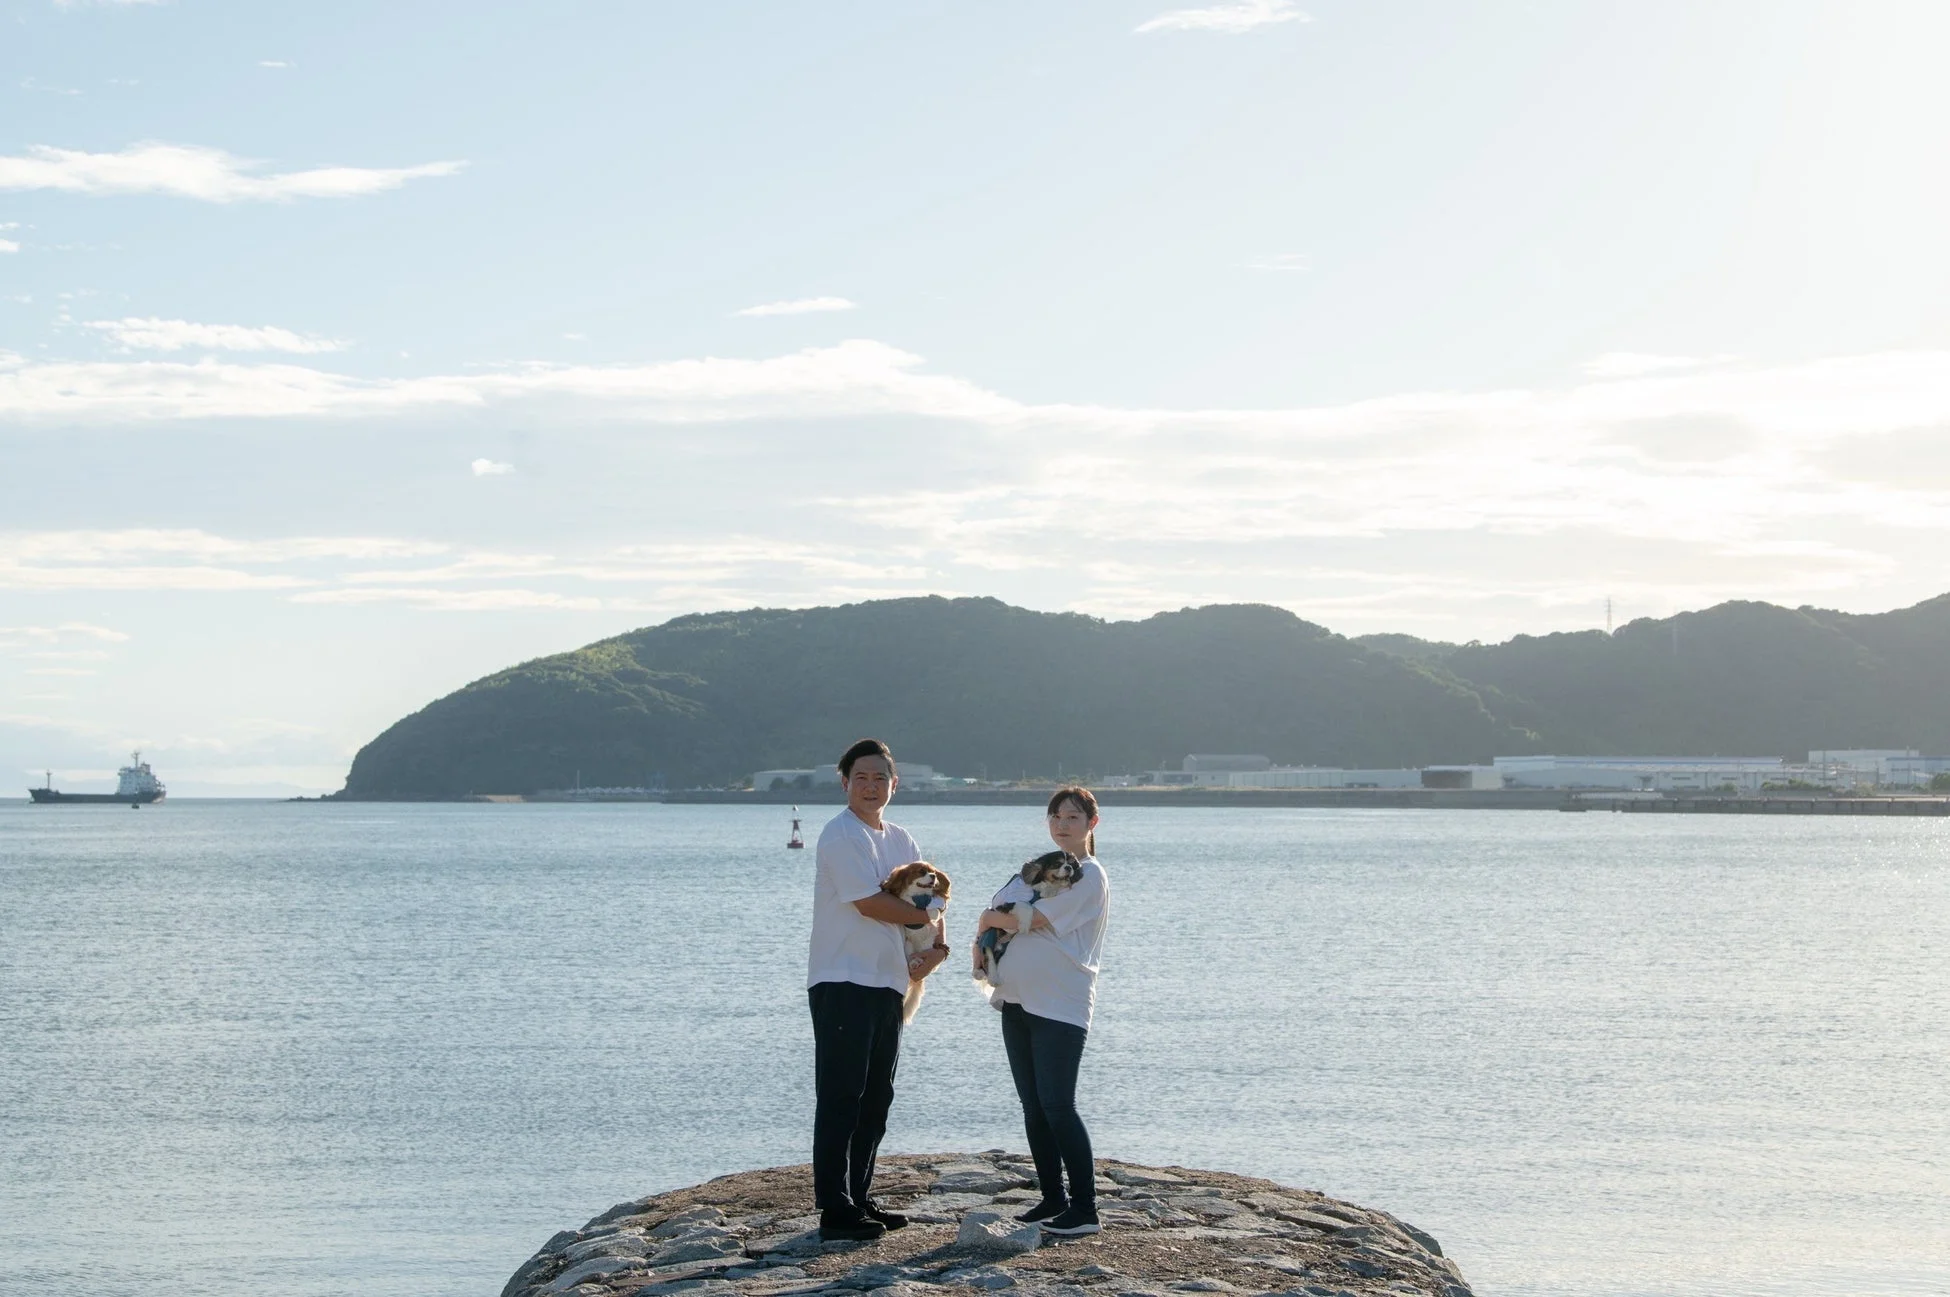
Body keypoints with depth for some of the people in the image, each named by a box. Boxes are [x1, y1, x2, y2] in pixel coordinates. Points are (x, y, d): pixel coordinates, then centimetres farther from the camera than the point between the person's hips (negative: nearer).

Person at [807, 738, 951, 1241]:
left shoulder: (900, 840, 16)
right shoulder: (842, 835, -10)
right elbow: (868, 903, -17)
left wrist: (938, 946, 0)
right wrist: (924, 917, -2)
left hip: (888, 982, 9)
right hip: (842, 985, -9)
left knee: (876, 1098, 12)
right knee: (840, 1099, -7)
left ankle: (858, 1199, 20)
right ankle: (835, 1210, -6)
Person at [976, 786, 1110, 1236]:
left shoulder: (1090, 876, -8)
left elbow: (1031, 919, -14)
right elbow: (1016, 915, 23)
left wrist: (991, 919, 2)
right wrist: (987, 933, 2)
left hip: (1060, 1007, -8)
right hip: (1020, 1001, 8)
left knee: (1057, 1105, -11)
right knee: (1033, 1106, 8)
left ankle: (1084, 1207, -6)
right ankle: (1053, 1199, 15)